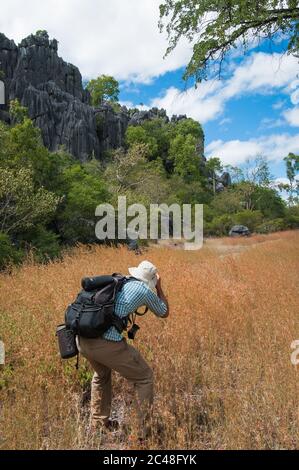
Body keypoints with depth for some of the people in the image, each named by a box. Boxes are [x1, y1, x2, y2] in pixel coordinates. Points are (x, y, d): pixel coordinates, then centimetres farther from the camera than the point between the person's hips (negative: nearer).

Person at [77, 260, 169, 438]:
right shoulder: (145, 290, 6)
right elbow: (165, 313, 22)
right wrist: (159, 287, 30)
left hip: (82, 338, 7)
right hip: (107, 343, -7)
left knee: (101, 375, 35)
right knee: (145, 378, 15)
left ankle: (98, 424, 43)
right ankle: (145, 430, 19)